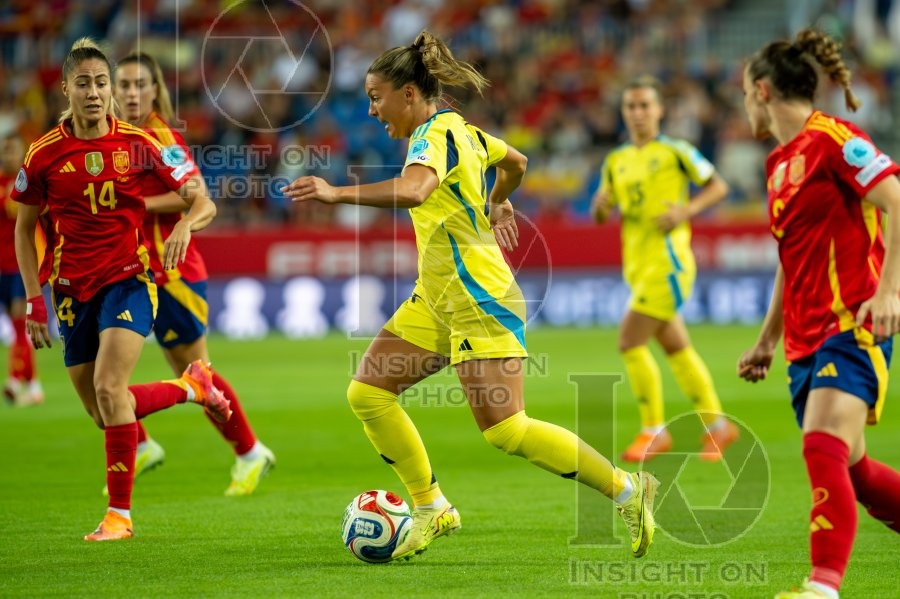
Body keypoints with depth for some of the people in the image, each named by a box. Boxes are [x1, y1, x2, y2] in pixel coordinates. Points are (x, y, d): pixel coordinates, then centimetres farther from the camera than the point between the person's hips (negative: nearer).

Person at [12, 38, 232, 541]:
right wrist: (35, 300, 4)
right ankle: (191, 387, 39)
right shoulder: (45, 155, -1)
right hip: (74, 288, 3)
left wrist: (185, 226, -27)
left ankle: (120, 513, -12)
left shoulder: (139, 145, -5)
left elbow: (203, 201, -3)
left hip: (129, 278, -3)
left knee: (108, 388, -24)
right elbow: (25, 226, 10)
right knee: (103, 412, 7)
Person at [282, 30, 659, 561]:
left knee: (506, 430, -11)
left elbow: (413, 190, -39)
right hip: (438, 299, 10)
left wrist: (338, 194, -41)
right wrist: (497, 204, 47)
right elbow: (516, 161, 30)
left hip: (479, 299, -10)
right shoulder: (461, 130, 12)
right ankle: (432, 508, 10)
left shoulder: (435, 133, -17)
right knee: (368, 393, 3)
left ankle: (627, 489, 0)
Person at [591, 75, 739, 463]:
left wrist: (686, 210, -14)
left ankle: (653, 430, -5)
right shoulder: (616, 161, 13)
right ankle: (716, 424, 24)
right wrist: (601, 204, -6)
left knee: (630, 340, -14)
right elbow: (601, 216, 18)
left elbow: (718, 186, 1)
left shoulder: (675, 152, -4)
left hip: (668, 260, -7)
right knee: (676, 348, 13)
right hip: (637, 264, 7)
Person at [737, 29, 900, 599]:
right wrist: (768, 339, 27)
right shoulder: (780, 164, 18)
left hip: (852, 326, -9)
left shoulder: (833, 139, -9)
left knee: (825, 451, -23)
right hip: (807, 337, 9)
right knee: (851, 471, 9)